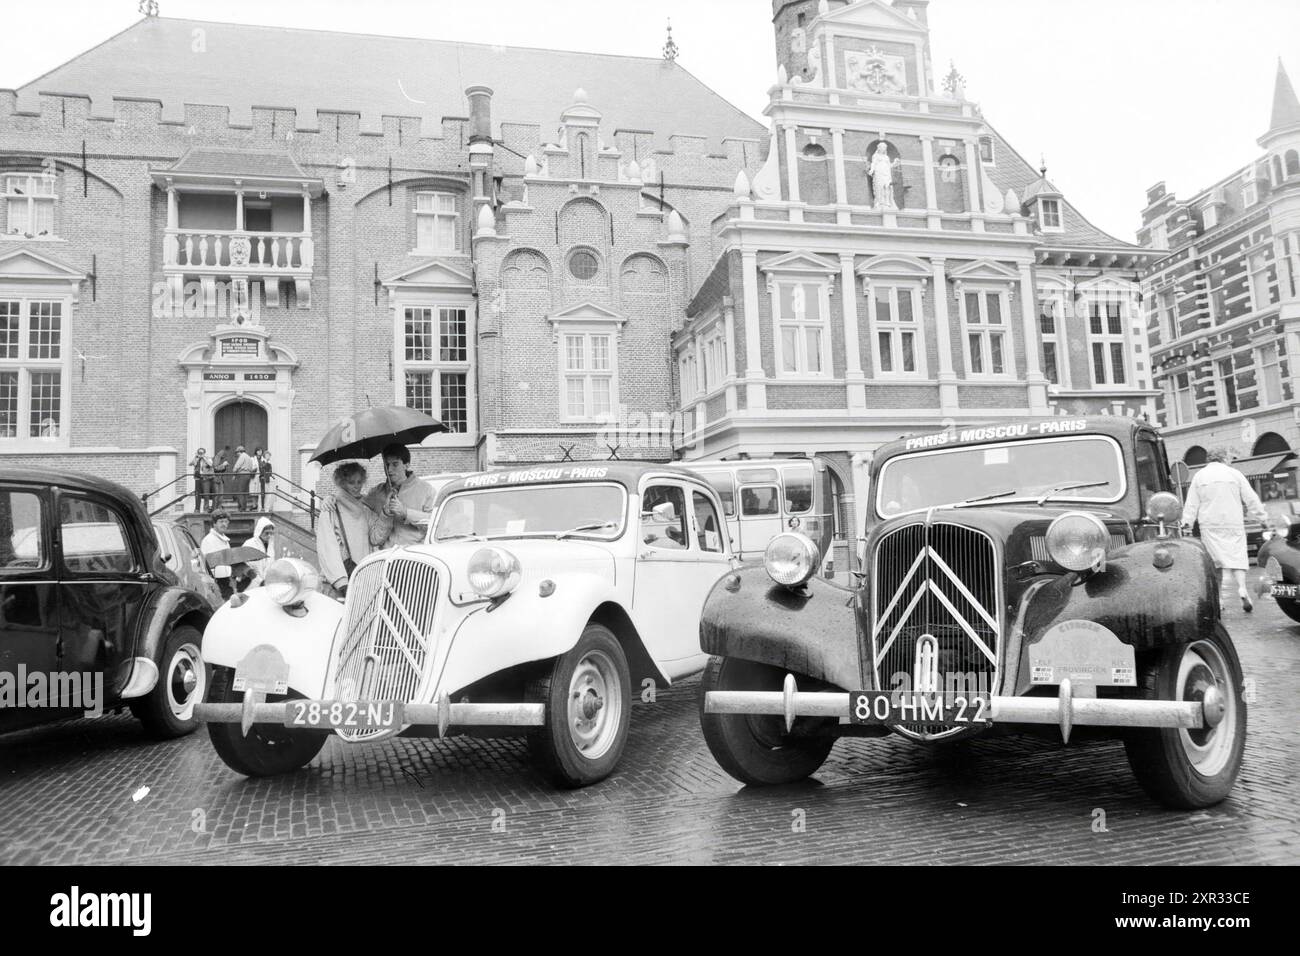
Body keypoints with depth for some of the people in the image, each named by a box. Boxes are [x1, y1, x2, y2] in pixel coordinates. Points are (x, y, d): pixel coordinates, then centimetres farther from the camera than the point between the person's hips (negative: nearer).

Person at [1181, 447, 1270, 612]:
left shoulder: (1199, 476, 7)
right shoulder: (1234, 474, 5)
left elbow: (1191, 504, 4)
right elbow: (1251, 500, 6)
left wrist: (1186, 524, 5)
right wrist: (1264, 520, 12)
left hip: (1210, 526, 0)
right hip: (1234, 524, 0)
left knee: (1222, 559, -1)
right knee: (1237, 557, 2)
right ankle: (1242, 588, -15)